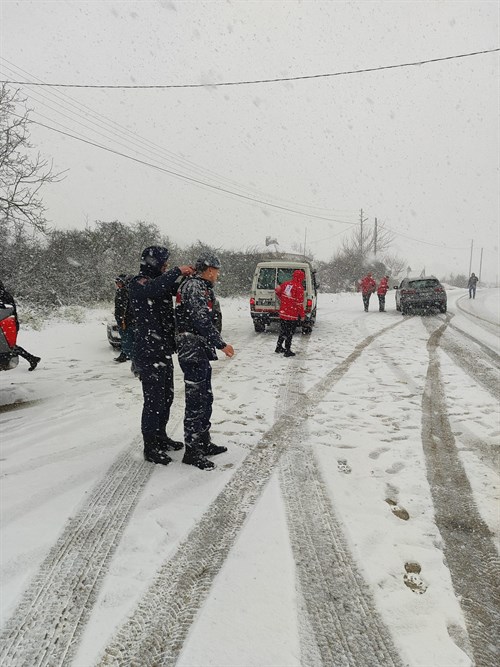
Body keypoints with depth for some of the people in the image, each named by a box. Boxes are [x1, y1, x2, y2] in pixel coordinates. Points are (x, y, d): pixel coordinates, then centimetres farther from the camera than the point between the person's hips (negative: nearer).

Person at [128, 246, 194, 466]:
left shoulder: (159, 282, 14)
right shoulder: (138, 283, -12)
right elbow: (153, 288, -34)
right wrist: (177, 271, -25)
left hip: (164, 350, 9)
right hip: (149, 352, -9)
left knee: (166, 397, 18)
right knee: (154, 400, -4)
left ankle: (160, 437, 33)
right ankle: (150, 447, 7)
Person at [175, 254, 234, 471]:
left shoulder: (198, 287, 19)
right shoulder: (195, 287, -13)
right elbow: (202, 321, -23)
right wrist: (221, 344, -20)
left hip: (198, 353, 11)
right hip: (194, 353, -11)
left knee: (205, 399, 18)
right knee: (196, 402, -4)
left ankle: (203, 443, 29)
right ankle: (192, 451, 5)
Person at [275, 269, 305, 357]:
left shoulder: (286, 284, 4)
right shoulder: (299, 288, -16)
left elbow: (277, 291, 19)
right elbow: (299, 303, -17)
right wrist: (302, 314, -8)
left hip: (283, 313, 6)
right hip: (292, 315, -6)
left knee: (283, 331, 20)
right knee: (289, 333, 3)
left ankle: (279, 347, 32)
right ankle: (287, 351, 8)